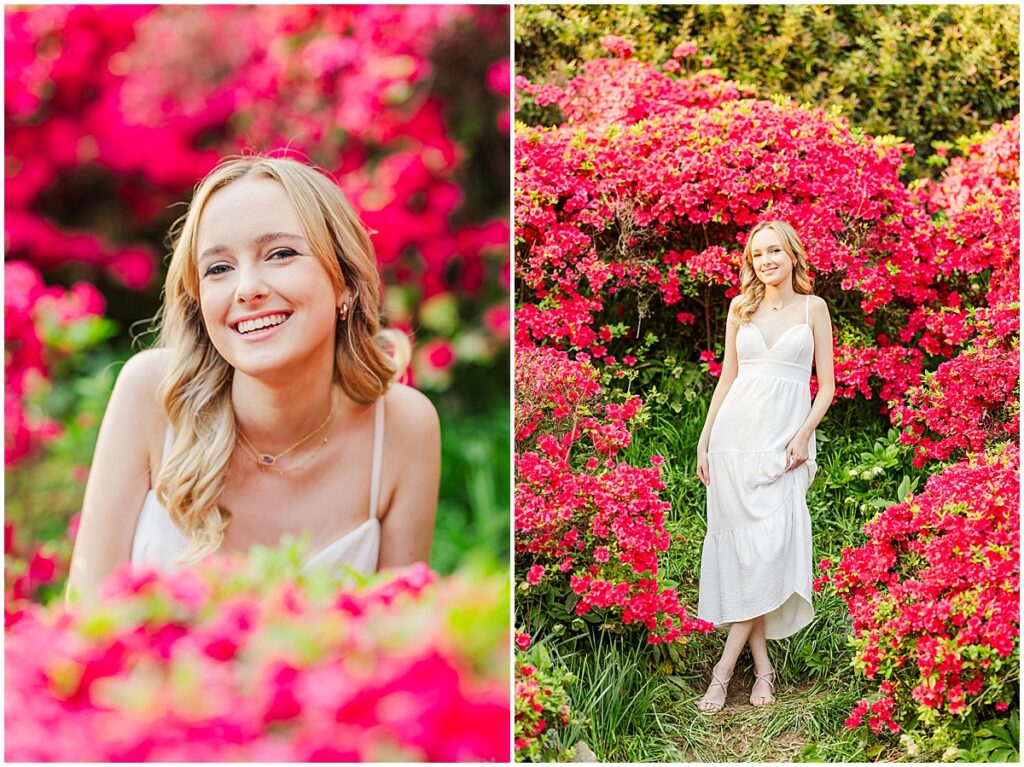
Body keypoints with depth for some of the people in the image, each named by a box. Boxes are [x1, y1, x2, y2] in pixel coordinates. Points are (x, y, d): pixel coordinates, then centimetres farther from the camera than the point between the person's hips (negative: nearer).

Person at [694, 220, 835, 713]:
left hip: (785, 437, -2)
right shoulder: (741, 307, 12)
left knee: (771, 543, -15)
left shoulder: (812, 307, 6)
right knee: (740, 540, -4)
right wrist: (705, 440, 9)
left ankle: (726, 666, -12)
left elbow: (827, 386, 4)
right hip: (736, 431, 3)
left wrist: (803, 435, -10)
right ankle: (762, 667, 2)